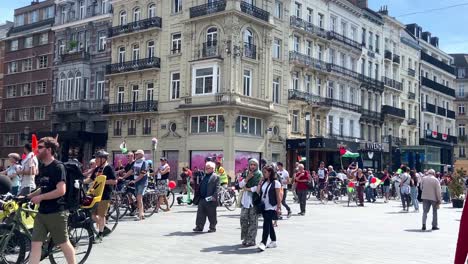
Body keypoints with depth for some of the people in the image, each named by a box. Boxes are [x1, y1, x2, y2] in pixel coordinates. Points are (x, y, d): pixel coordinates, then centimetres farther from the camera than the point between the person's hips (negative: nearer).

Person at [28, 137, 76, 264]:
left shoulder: (58, 167, -13)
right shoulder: (42, 167, 12)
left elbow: (61, 191, -21)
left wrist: (40, 197, -16)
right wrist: (29, 196, 11)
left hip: (56, 212, -8)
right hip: (42, 212, 8)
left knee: (63, 243, 5)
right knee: (35, 244, 3)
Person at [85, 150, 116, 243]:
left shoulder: (109, 168, -9)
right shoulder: (97, 169, 13)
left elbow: (114, 181, -16)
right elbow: (91, 179, 19)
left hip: (105, 195, -8)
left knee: (101, 215, -1)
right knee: (93, 214, 9)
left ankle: (100, 235, 7)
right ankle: (104, 228, 27)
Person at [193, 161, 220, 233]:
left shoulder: (216, 177, -5)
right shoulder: (203, 176, 16)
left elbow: (217, 188, -13)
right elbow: (200, 187, 18)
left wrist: (214, 196, -22)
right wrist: (198, 196, 12)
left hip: (210, 200, -6)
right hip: (202, 199, 6)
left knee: (211, 215, 4)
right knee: (200, 214, 5)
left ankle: (212, 228, 14)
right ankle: (199, 227, 11)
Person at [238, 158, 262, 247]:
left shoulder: (259, 175, -1)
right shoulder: (246, 174, 14)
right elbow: (240, 184, 4)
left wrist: (248, 189, -6)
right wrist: (247, 178, -10)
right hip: (245, 200, 5)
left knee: (253, 221, -2)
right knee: (243, 219, 2)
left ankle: (251, 240, 3)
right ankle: (245, 238, 14)